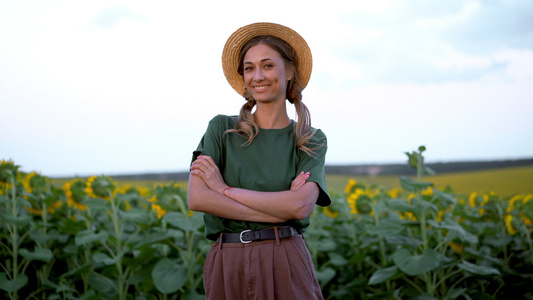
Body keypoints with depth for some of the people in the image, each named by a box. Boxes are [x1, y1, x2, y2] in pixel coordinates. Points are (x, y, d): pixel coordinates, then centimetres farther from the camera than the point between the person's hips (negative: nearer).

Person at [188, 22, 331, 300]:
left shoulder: (311, 141, 4)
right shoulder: (221, 129, 4)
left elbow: (301, 205, -13)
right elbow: (197, 199, -9)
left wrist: (225, 189, -10)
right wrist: (279, 211, -13)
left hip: (286, 265, 0)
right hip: (227, 267, 1)